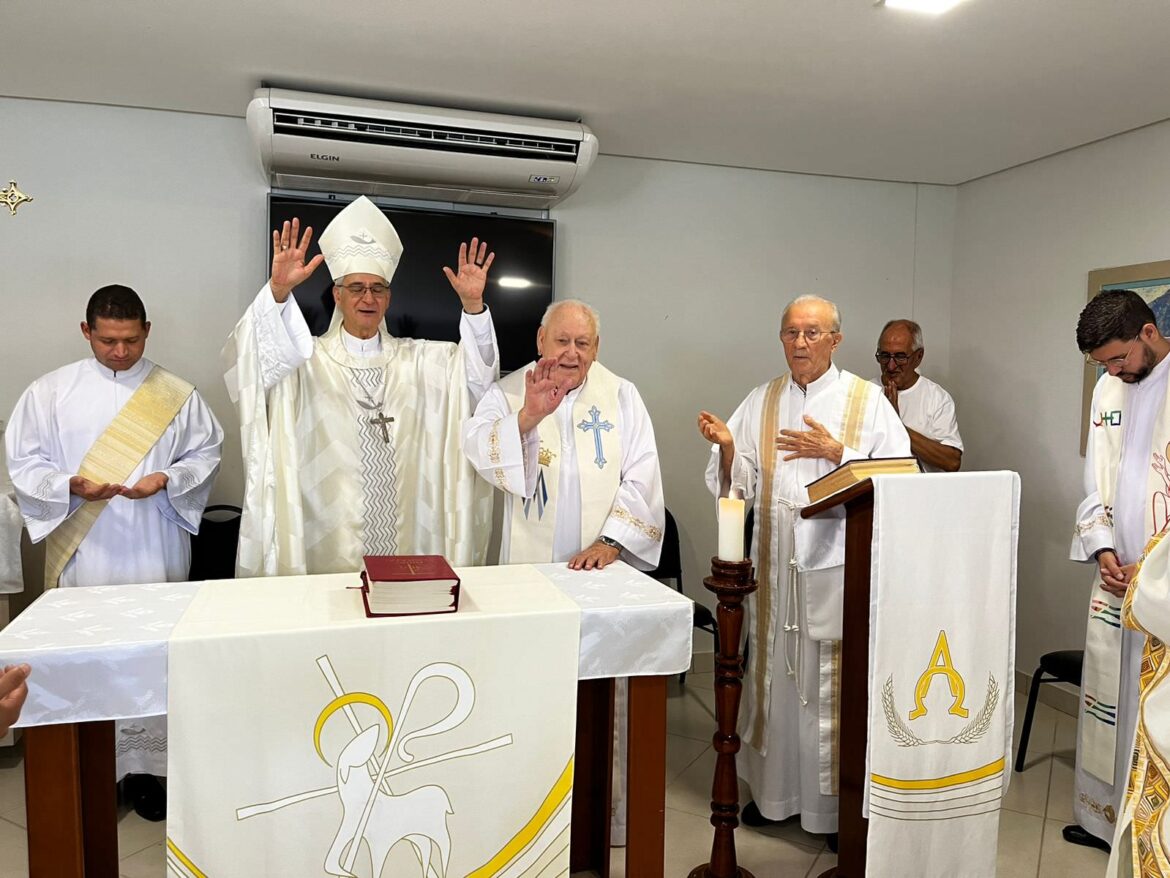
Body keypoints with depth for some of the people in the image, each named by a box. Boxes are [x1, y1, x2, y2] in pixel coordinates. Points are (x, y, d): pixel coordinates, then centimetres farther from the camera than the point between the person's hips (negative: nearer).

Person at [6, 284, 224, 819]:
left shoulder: (176, 394, 4)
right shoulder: (50, 392, 5)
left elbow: (207, 453, 6)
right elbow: (24, 462, 5)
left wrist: (166, 479, -12)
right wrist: (71, 486, -14)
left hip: (156, 554, 0)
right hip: (82, 555, 0)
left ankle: (150, 766, 17)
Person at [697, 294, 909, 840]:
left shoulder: (867, 400, 1)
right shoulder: (761, 402, 9)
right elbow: (742, 484, 5)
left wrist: (837, 453, -16)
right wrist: (728, 447, -14)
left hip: (840, 565, -3)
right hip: (776, 564, 3)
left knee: (836, 681, 4)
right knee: (774, 674, 12)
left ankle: (840, 802, 21)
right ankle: (774, 789, 29)